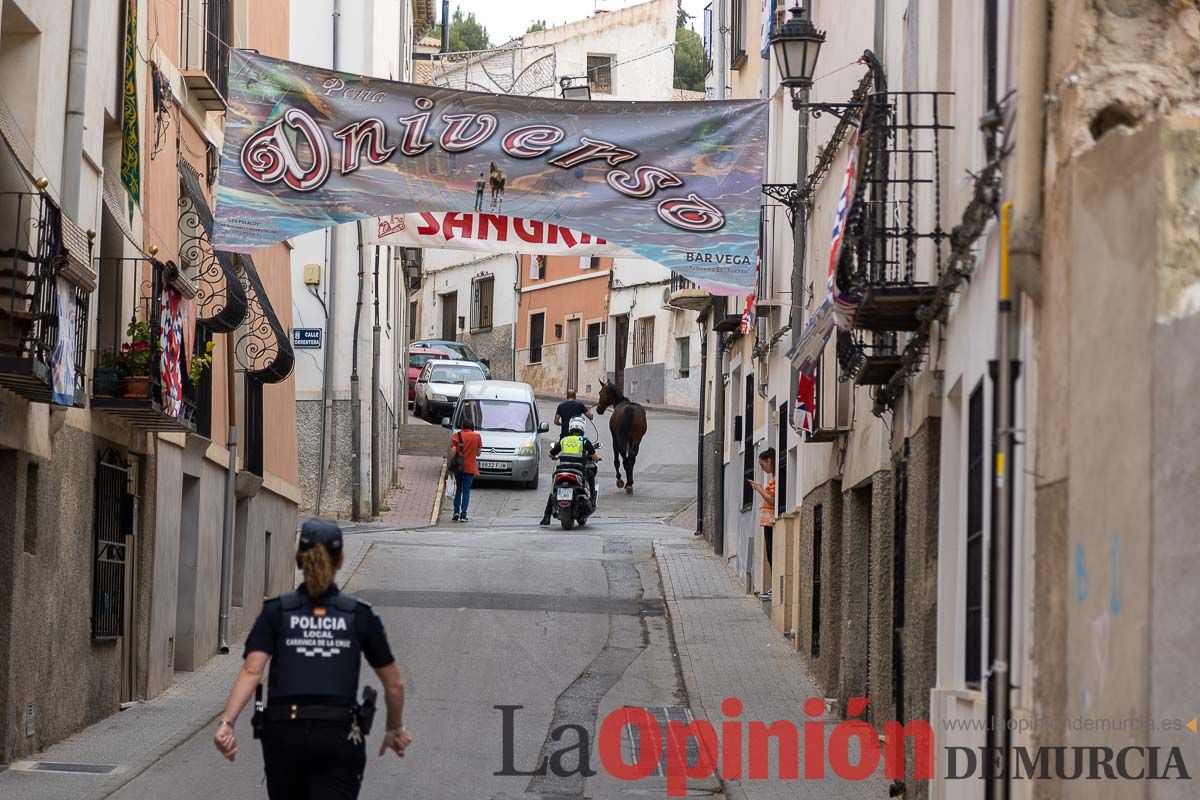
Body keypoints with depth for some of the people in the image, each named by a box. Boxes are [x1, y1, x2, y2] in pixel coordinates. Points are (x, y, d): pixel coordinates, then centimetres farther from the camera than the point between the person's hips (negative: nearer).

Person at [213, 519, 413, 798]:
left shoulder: (276, 612, 6)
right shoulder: (359, 615, 6)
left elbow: (251, 671, -10)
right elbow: (394, 684, 12)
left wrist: (226, 722, -16)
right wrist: (395, 729, 28)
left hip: (283, 735, 2)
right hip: (338, 736, -2)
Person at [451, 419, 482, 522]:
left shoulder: (457, 436, 0)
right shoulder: (477, 436, 0)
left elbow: (453, 451, -10)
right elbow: (478, 453, 3)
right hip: (470, 467, -1)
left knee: (458, 489, 16)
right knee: (466, 490, 3)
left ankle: (456, 512, 5)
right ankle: (463, 514, -5)